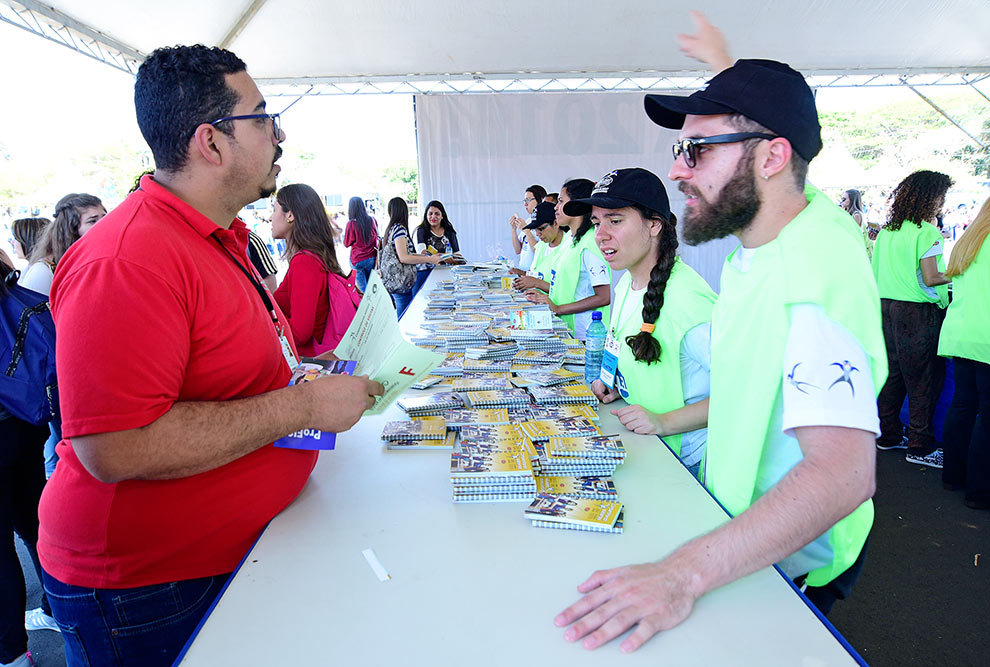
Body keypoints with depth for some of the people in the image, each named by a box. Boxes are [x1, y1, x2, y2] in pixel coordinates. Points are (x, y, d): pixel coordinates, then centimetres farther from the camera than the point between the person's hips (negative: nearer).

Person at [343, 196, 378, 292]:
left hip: (357, 260, -4)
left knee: (362, 287, 5)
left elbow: (346, 244, -2)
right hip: (372, 258, 4)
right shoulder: (372, 220, -4)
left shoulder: (351, 224, -15)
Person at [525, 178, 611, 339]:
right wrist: (546, 296, 6)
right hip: (562, 327, 8)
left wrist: (558, 308, -18)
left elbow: (603, 298, -19)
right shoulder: (569, 236, 11)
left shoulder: (590, 243, -16)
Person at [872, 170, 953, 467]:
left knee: (892, 373, 14)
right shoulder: (927, 232, -12)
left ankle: (888, 434, 23)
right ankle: (920, 446, 7)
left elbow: (876, 272, 15)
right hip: (917, 311, -8)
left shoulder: (887, 230, 10)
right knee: (924, 378, 1)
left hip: (886, 306, 8)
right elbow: (930, 279, -16)